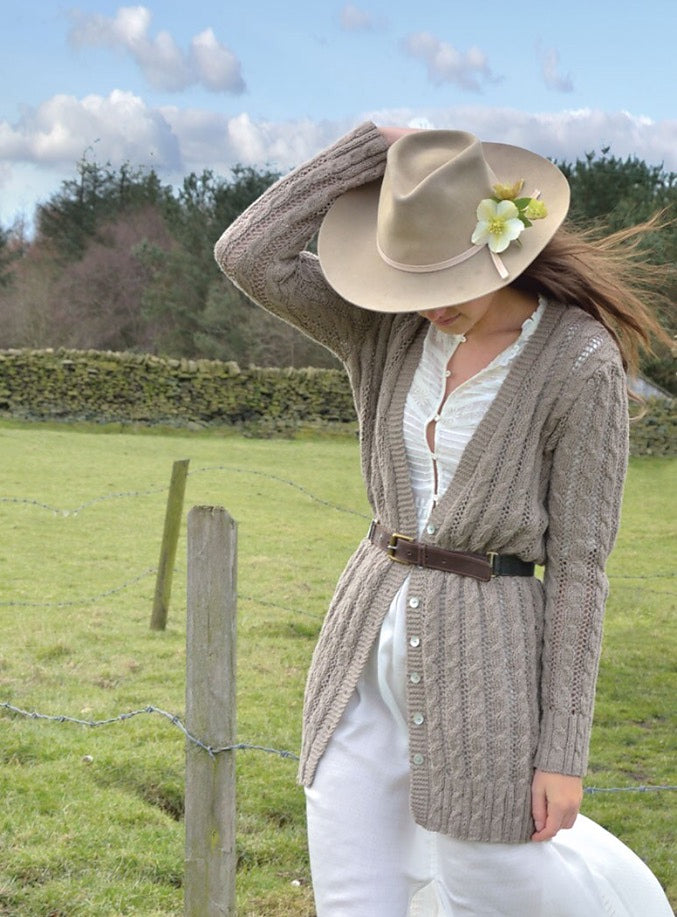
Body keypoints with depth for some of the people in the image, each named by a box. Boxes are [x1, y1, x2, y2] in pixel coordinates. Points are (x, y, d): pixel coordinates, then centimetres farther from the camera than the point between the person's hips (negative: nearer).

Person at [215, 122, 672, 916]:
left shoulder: (582, 361, -12)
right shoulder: (390, 326, 3)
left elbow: (579, 560, -11)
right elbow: (247, 258, -10)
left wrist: (563, 747, -10)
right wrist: (376, 144, -8)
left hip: (484, 654, -5)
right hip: (370, 642, 5)